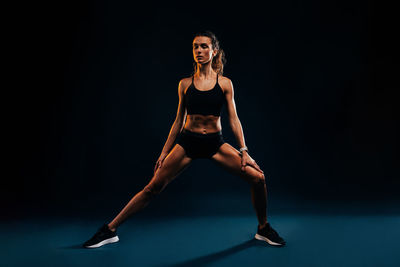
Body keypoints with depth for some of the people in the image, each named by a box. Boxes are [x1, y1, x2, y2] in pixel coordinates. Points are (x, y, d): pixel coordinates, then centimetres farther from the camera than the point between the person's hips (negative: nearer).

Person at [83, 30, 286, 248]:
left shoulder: (225, 83, 1)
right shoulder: (185, 84, 3)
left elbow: (233, 119, 1)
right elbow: (178, 121, 8)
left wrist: (243, 151, -6)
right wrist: (164, 152, 8)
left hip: (215, 143, 0)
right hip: (187, 142, 0)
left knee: (257, 177, -11)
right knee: (153, 187, -2)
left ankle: (263, 229, 14)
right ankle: (110, 230, 10)